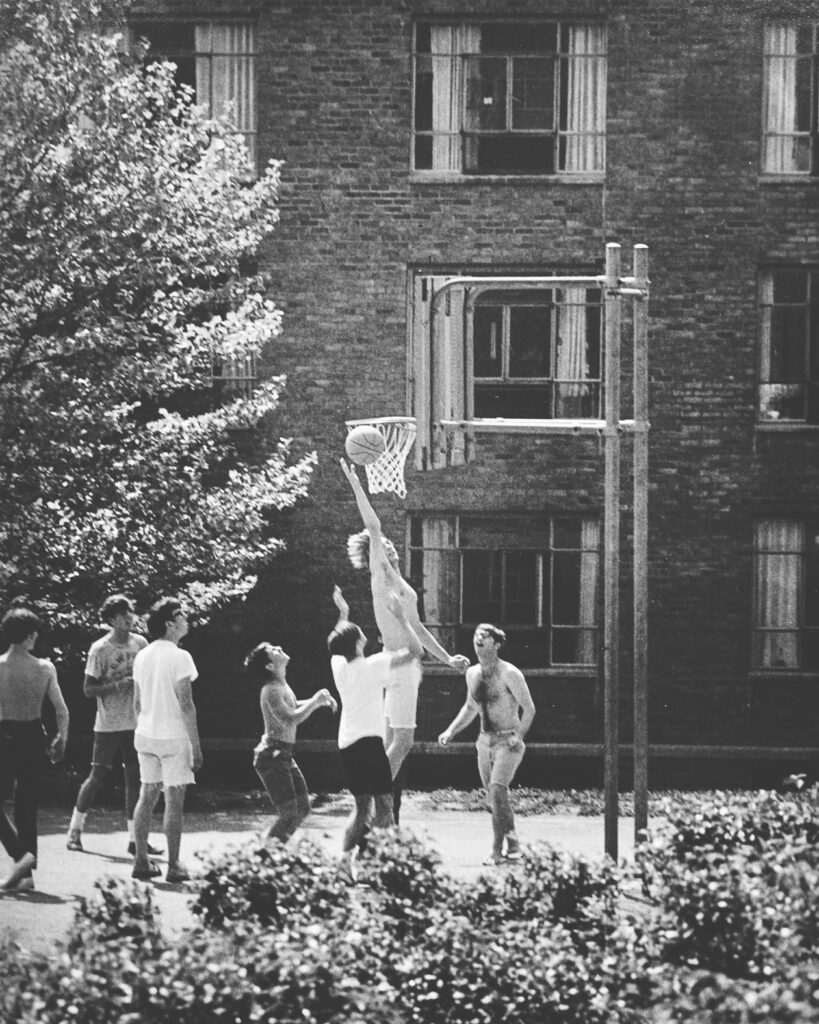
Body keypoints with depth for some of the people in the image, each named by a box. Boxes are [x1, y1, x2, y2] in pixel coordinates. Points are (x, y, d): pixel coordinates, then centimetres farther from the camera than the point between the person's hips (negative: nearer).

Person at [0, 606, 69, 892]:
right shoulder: (45, 668, -2)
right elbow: (62, 710, 0)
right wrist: (61, 739, 14)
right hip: (35, 737, 4)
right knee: (27, 807, 12)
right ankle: (26, 875, 13)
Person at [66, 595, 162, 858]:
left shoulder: (140, 643, 4)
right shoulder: (100, 649, -9)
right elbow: (88, 689, -9)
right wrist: (118, 685, -21)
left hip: (135, 723, 4)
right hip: (108, 725, -4)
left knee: (135, 779, 3)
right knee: (98, 777, 1)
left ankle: (135, 838, 6)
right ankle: (75, 830, 16)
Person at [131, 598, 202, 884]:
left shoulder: (142, 656, 7)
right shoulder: (179, 657, -13)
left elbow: (138, 702, 12)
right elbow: (186, 705, -15)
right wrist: (196, 746, -10)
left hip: (146, 734, 6)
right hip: (174, 737, -6)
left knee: (147, 796, 13)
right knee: (174, 801, -1)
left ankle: (141, 861, 14)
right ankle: (173, 866, 1)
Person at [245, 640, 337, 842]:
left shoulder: (282, 685, 11)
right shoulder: (271, 691, -18)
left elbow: (291, 708, 31)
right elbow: (289, 720, -28)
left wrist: (319, 701, 19)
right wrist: (315, 702, -21)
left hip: (284, 755, 10)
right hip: (271, 756, -10)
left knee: (303, 808, 14)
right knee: (289, 815, -13)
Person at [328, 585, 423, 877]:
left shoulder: (338, 665, 6)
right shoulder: (373, 666, -11)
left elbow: (338, 644, 32)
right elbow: (415, 650, -12)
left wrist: (343, 615, 40)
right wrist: (401, 617, -7)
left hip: (346, 743, 7)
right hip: (369, 740, -7)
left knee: (362, 807, 15)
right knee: (384, 806, -5)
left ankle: (345, 855, 1)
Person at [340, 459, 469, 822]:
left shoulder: (399, 585, 21)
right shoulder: (381, 576, -6)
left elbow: (417, 628, 28)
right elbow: (373, 527, -16)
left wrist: (446, 658, 29)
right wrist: (355, 484, -16)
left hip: (407, 665, 10)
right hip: (398, 666, -10)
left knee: (396, 741, 9)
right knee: (402, 741, -13)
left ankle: (386, 814, 11)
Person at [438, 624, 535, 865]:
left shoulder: (509, 674, -14)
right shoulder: (472, 674, 7)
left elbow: (529, 709, -11)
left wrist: (519, 736, -21)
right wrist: (451, 731, 12)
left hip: (508, 742, -7)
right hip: (485, 742, 7)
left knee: (497, 790, -21)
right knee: (496, 798, 10)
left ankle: (497, 850, -18)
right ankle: (513, 845, 25)